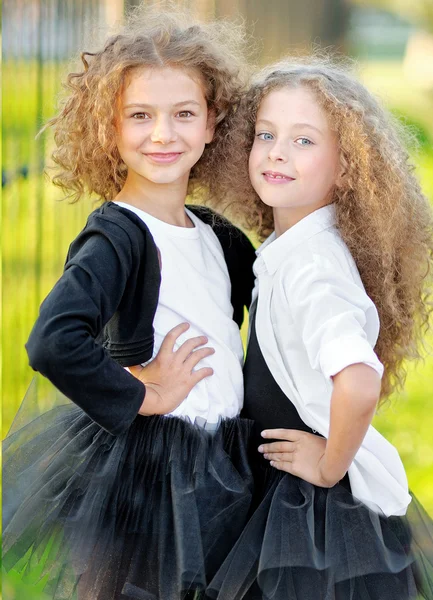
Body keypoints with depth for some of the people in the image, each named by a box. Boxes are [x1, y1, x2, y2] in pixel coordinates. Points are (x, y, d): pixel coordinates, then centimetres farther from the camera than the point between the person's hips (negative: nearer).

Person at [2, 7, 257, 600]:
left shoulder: (215, 234, 7)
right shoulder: (116, 238, -17)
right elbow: (52, 343, -34)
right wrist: (143, 395, -20)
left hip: (216, 474, 7)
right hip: (143, 473, -7)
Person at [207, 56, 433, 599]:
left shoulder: (312, 265, -24)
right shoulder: (284, 250, 5)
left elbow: (359, 382, -39)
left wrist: (330, 466, -24)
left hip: (319, 511, -9)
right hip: (278, 492, 9)